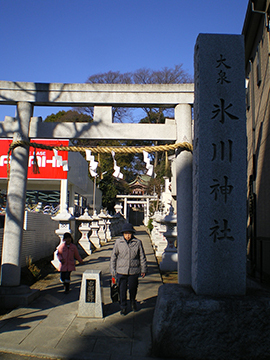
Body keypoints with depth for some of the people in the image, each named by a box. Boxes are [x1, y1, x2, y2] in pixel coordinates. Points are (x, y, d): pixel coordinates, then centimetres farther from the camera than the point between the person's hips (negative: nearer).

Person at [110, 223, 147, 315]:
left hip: (134, 271, 0)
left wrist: (143, 270, 10)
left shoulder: (137, 242, -5)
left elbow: (142, 257, 5)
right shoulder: (118, 242, -5)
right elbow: (113, 256, 3)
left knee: (133, 288, 13)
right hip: (121, 271, 0)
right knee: (122, 290, 4)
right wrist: (113, 270, 3)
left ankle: (133, 301, 44)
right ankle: (123, 307, 24)